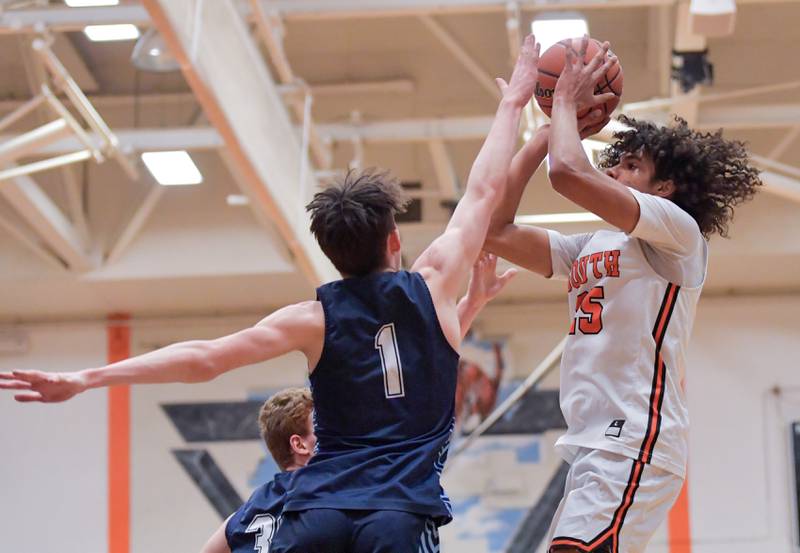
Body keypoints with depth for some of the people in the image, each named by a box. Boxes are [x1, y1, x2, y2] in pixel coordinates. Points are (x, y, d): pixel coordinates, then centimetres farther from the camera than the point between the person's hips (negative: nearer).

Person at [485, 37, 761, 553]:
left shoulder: (677, 230, -2)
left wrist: (567, 100, 3)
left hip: (634, 445, -9)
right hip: (594, 449, 9)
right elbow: (496, 230, 14)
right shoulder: (588, 248, 22)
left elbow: (568, 171, -16)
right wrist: (551, 124, 16)